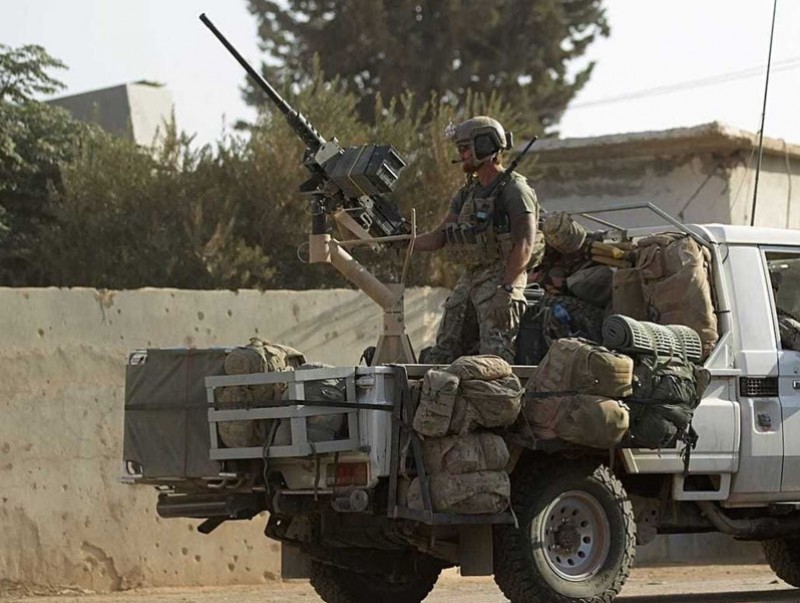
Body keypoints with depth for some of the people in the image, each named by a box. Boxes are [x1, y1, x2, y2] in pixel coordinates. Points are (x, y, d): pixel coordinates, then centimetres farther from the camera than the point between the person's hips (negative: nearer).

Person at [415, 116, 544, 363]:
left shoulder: (514, 190, -9)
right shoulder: (467, 194, 17)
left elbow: (524, 244, -17)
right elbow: (439, 237, 15)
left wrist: (506, 287, -25)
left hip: (501, 277, -9)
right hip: (469, 278, 9)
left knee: (495, 353, -15)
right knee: (444, 350, 7)